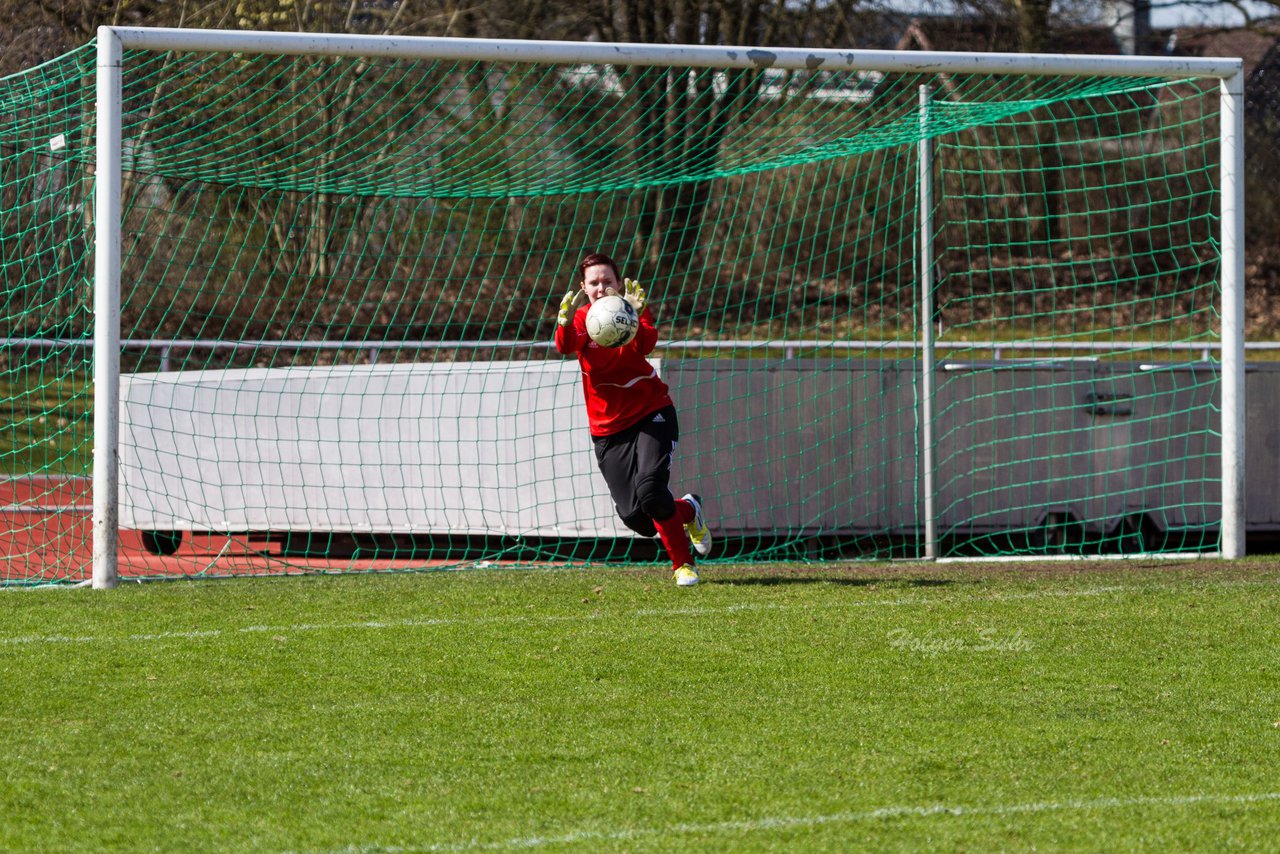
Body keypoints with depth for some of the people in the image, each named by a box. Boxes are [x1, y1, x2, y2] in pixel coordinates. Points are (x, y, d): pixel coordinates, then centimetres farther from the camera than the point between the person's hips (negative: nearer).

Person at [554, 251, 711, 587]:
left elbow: (644, 346, -31)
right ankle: (687, 511, 30)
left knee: (650, 492, -24)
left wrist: (637, 317, -53)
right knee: (634, 517, -4)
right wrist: (565, 322, -51)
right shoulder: (581, 318, -4)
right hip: (607, 428, 2)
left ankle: (682, 564, 0)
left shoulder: (634, 310, -8)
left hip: (650, 414, -2)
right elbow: (564, 347, -28)